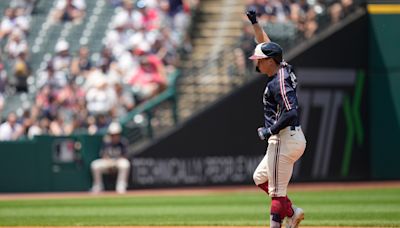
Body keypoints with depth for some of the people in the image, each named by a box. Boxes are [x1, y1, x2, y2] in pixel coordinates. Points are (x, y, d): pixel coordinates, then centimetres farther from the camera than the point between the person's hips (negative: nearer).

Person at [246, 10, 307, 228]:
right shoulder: (284, 68, 9)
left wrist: (270, 131, -18)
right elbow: (266, 44, 24)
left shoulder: (278, 82, -19)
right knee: (260, 178, 21)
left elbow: (290, 114, -27)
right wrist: (254, 22, 22)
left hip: (284, 140, -10)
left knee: (277, 191, -7)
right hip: (294, 138, 10)